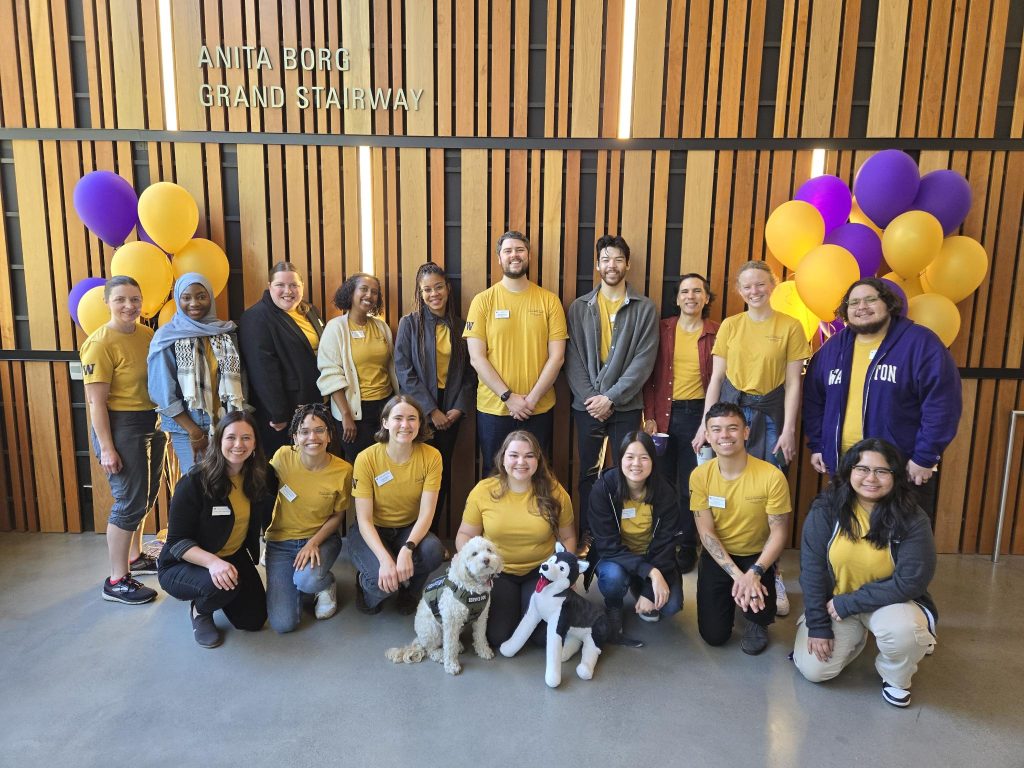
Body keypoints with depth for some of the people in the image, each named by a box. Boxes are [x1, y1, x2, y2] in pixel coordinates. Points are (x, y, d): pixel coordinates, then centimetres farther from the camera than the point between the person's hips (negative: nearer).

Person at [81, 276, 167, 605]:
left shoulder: (147, 335, 4)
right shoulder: (100, 343, -16)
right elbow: (96, 401, -17)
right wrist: (106, 448, -18)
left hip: (152, 423, 8)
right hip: (121, 427, -7)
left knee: (146, 495, 18)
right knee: (129, 502, -2)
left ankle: (135, 557, 37)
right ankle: (116, 581, 11)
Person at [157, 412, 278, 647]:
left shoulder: (263, 478, -10)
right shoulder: (194, 482, -24)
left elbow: (261, 520, 10)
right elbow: (177, 542, -23)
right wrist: (212, 562, -39)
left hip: (234, 557, 5)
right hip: (184, 563, -5)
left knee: (254, 621, 2)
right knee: (222, 585, -36)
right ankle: (200, 610, 2)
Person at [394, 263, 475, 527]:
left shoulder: (460, 326, 6)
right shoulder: (409, 323, -3)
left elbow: (469, 371, 7)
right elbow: (403, 370, -9)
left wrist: (459, 407, -6)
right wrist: (432, 410, -13)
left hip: (451, 409, 3)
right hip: (419, 410, -3)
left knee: (443, 471, 9)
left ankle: (433, 532, 25)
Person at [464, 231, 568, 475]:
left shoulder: (549, 300, 1)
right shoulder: (483, 301, -2)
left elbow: (556, 356, -3)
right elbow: (477, 358, -6)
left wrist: (532, 398, -11)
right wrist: (508, 397, -13)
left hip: (539, 409, 1)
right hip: (493, 408, 0)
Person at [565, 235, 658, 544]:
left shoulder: (645, 308, 0)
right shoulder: (579, 307, 5)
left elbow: (644, 360, -8)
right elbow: (573, 359, 0)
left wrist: (611, 397, -14)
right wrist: (589, 398, -10)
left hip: (627, 406, -1)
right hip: (587, 405, 1)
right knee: (588, 473, 10)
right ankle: (586, 535, 24)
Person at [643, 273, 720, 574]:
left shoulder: (717, 334, 1)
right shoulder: (662, 329, 4)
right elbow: (649, 375, 4)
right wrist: (649, 416, -3)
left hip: (698, 414, -1)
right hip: (664, 414, 1)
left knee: (691, 485, 8)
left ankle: (686, 548, 23)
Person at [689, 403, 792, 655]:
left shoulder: (771, 476, -22)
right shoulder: (700, 476, -15)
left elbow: (779, 533, -15)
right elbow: (706, 532, -13)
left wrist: (755, 572, -30)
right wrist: (736, 574, -25)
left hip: (756, 556, -1)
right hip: (717, 556, 2)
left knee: (759, 606, -29)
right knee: (713, 635, -2)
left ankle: (757, 625, 12)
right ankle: (728, 596, 32)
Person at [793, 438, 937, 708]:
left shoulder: (912, 519, -18)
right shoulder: (825, 511, -15)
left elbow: (911, 581, -20)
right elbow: (812, 570, -12)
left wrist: (848, 603, -20)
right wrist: (817, 625, -13)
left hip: (889, 601, -1)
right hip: (834, 602, 2)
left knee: (903, 630, -34)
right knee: (813, 669, -10)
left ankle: (895, 677, 2)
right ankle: (855, 635, 22)